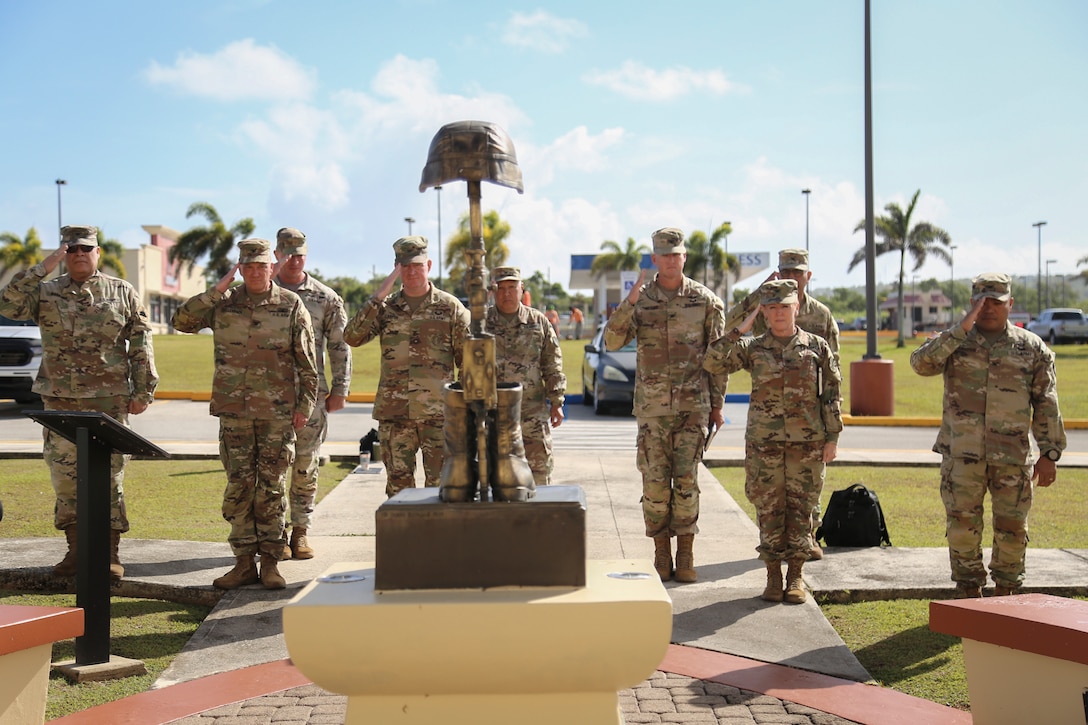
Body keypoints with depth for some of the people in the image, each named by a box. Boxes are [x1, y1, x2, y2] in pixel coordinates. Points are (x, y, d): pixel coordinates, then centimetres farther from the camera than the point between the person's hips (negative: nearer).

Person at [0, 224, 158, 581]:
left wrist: (143, 391, -1)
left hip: (109, 402, -2)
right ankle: (76, 549, 17)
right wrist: (42, 268, -13)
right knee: (65, 476, 5)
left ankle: (110, 553, 7)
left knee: (109, 477, -1)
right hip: (60, 401, 2)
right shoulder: (46, 292, 8)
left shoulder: (123, 293, 6)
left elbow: (141, 345, 5)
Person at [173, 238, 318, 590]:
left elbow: (307, 362, 2)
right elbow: (182, 321, -6)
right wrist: (217, 290, -10)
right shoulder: (223, 303, 6)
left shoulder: (291, 306, 0)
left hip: (278, 412, -2)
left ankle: (270, 561, 11)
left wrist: (305, 405, -3)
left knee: (271, 487, 2)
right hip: (234, 411, 2)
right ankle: (244, 561, 12)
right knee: (238, 487, 4)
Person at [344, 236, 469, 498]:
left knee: (440, 484, 1)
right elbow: (352, 337, -7)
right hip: (394, 414, 2)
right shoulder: (386, 307, 8)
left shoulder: (450, 307, 3)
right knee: (398, 485, 8)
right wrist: (378, 297, -12)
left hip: (438, 413, -2)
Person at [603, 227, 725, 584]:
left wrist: (717, 405, 5)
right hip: (652, 405, 1)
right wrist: (629, 302, -20)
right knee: (655, 481, 2)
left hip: (693, 404, -1)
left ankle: (686, 554, 8)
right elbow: (612, 341, -7)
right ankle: (661, 554, 14)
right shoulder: (640, 300, 4)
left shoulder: (706, 300, 2)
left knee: (686, 480, -1)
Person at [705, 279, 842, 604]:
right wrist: (739, 331, -11)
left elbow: (833, 394, 5)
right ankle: (773, 576, 15)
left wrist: (832, 438, 0)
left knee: (800, 509, 5)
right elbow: (712, 363, -8)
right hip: (764, 443, 0)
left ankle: (795, 576, 16)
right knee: (769, 510, 4)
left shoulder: (817, 347, 3)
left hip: (808, 444, 0)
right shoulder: (753, 348, 3)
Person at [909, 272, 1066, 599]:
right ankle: (969, 592, 18)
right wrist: (962, 328, -17)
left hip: (1013, 457, 0)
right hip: (962, 456, 0)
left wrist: (1049, 453, 0)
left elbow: (1046, 404, 5)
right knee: (962, 526, 3)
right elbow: (921, 362, -15)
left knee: (1011, 528, 6)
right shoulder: (953, 342, 5)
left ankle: (1005, 592, 23)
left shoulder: (1032, 348, 6)